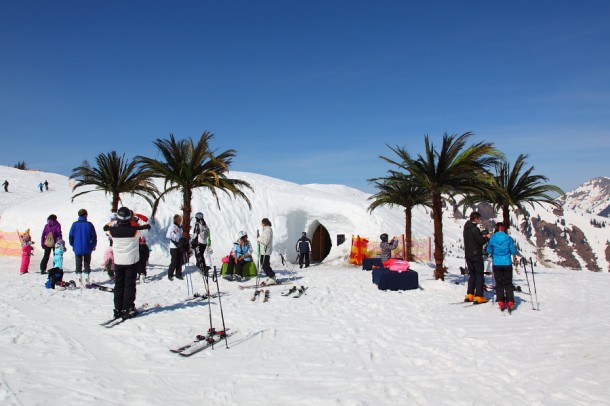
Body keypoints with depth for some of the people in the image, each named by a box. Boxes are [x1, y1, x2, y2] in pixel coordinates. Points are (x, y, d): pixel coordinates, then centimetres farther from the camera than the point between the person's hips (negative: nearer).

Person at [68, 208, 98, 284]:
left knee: (78, 264, 10)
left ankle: (79, 279, 7)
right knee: (87, 264, 9)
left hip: (77, 248, 1)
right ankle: (86, 278, 7)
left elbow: (70, 236, 2)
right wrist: (93, 245, 11)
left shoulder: (74, 224, -5)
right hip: (87, 248, -1)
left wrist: (72, 245, 16)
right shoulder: (89, 224, -8)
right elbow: (94, 236, -3)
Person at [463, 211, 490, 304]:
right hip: (476, 255, -8)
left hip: (468, 255, 8)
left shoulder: (466, 228, 10)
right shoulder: (474, 229, -18)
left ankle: (469, 295, 15)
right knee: (479, 275, 0)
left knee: (472, 275, 16)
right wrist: (487, 237, 0)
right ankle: (479, 297, -1)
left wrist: (483, 235, 9)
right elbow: (481, 241, -18)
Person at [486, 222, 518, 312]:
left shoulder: (492, 238, -5)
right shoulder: (508, 238, -8)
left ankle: (501, 302, 6)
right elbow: (514, 252, -4)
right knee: (508, 283, 10)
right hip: (507, 263, -1)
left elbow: (489, 251, 4)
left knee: (499, 283, 11)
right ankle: (510, 302, 4)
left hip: (496, 264, 1)